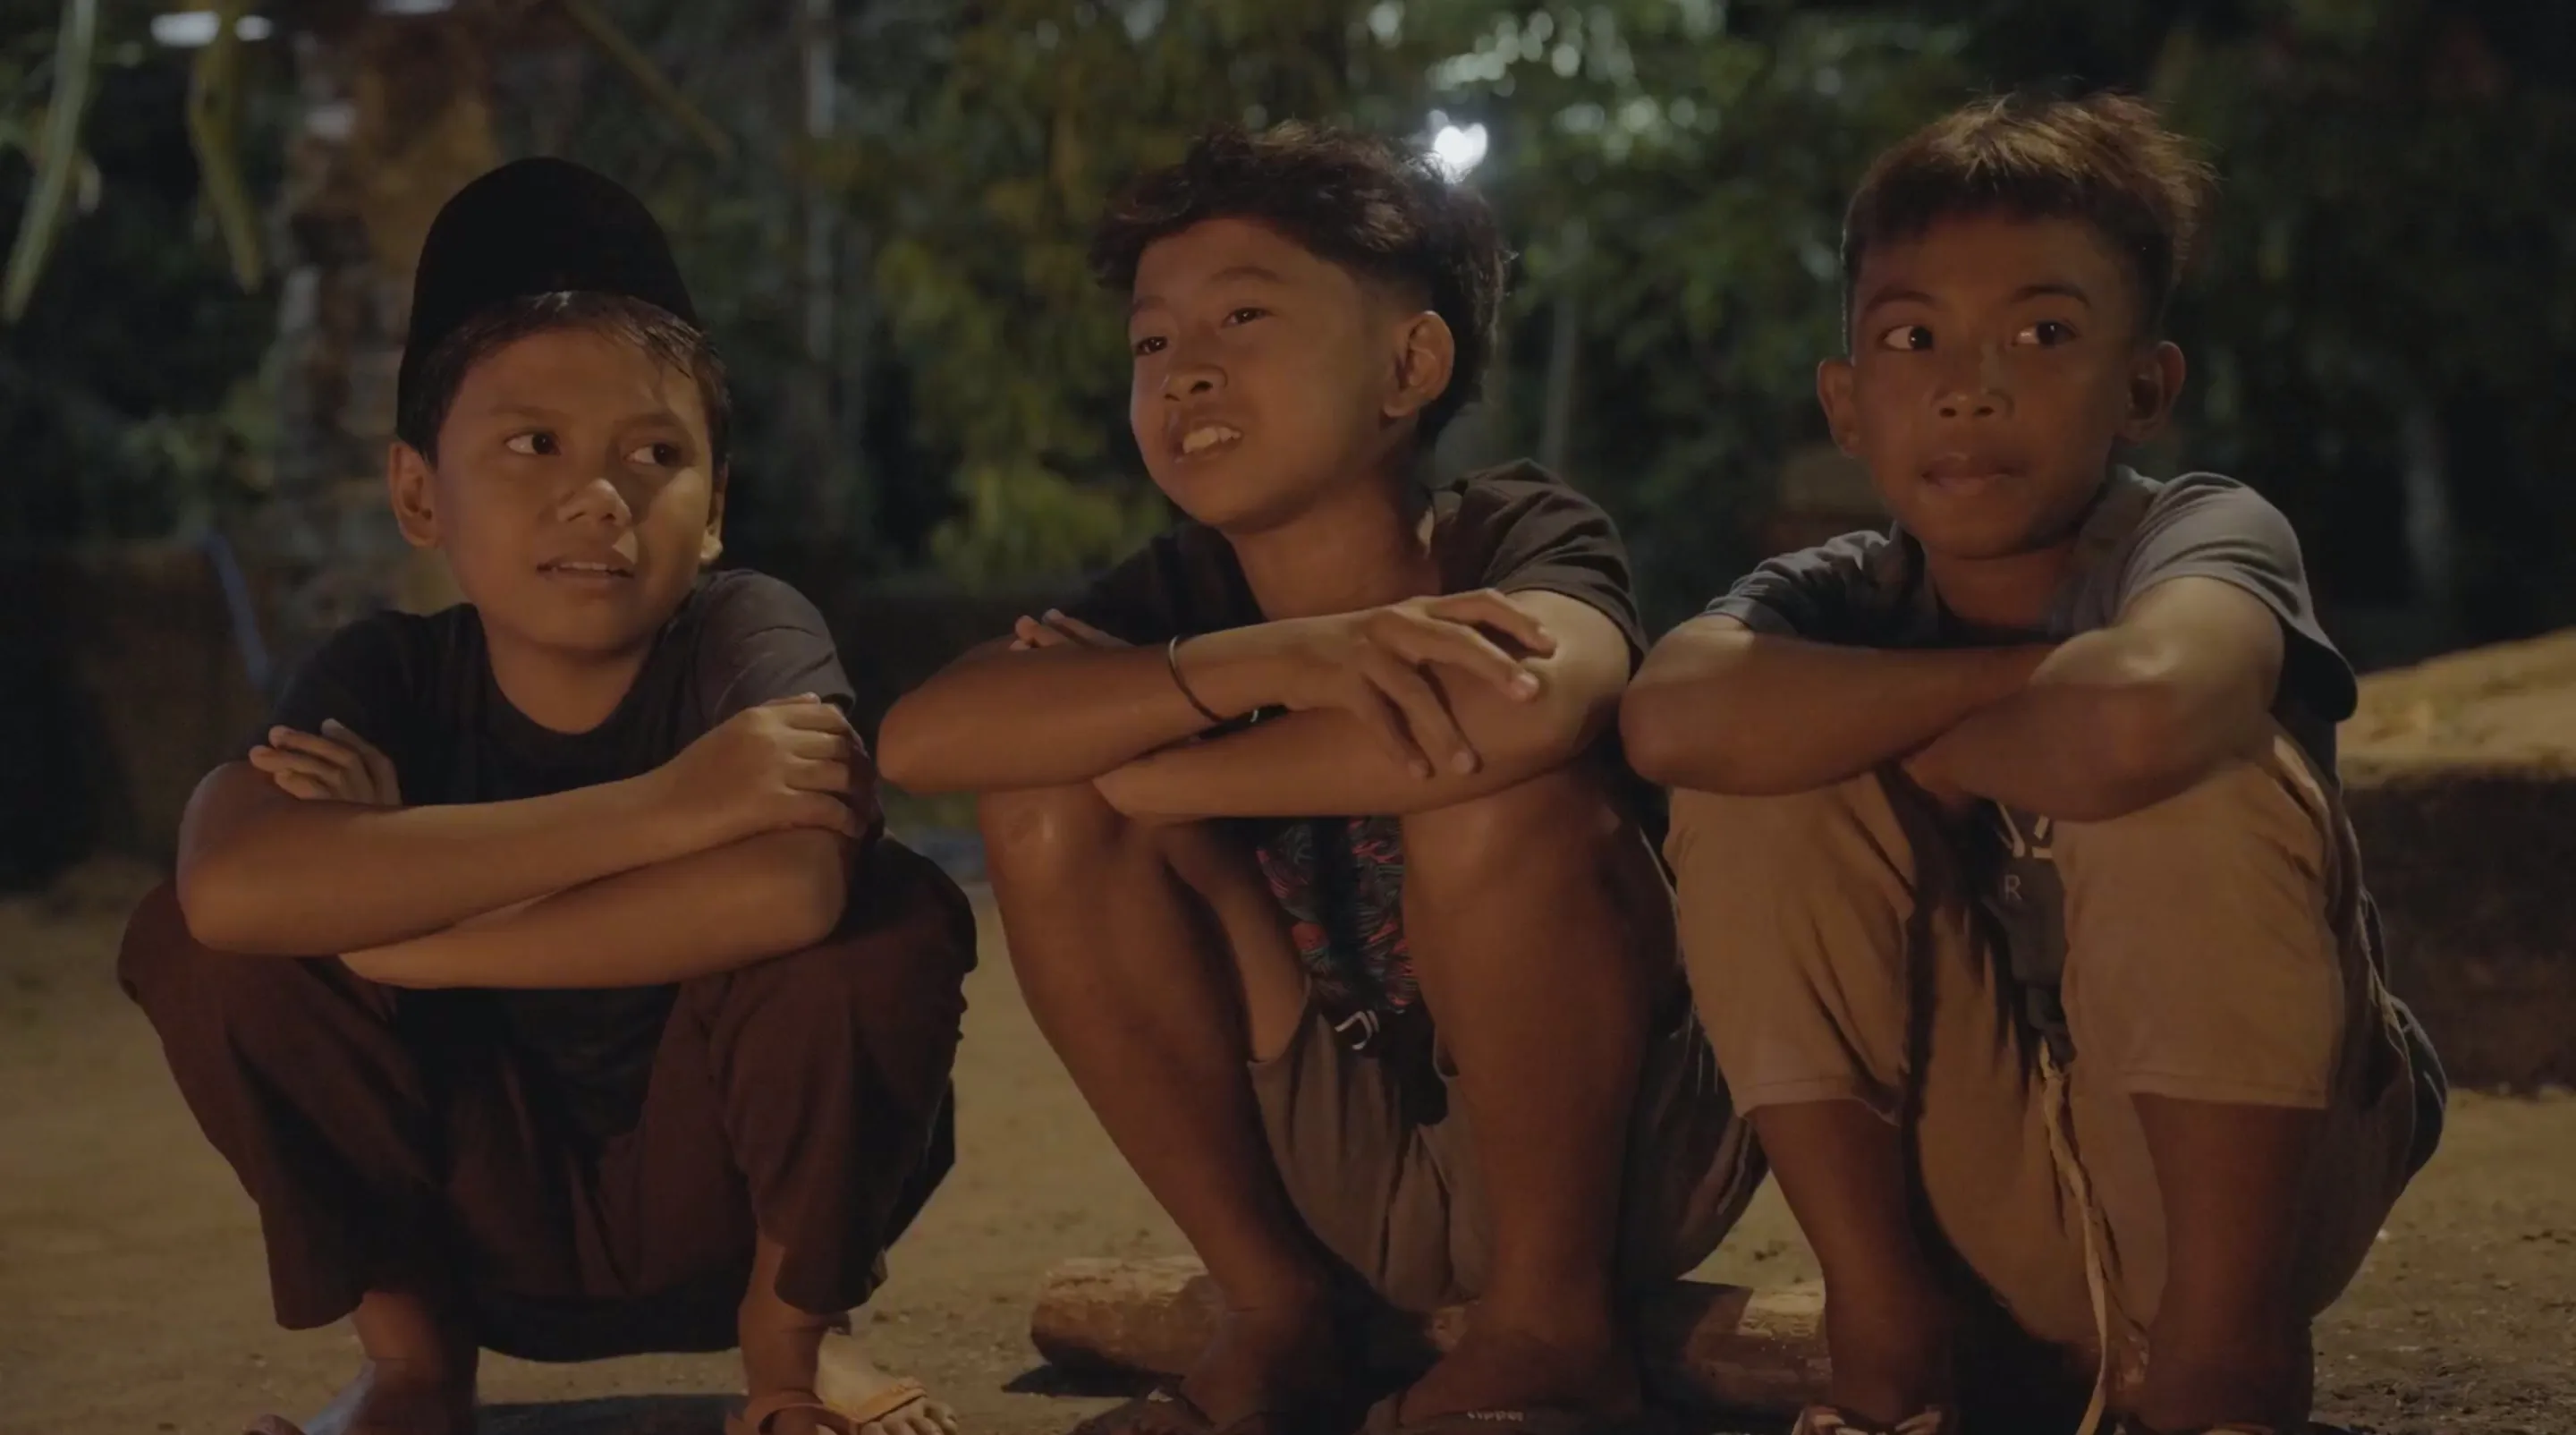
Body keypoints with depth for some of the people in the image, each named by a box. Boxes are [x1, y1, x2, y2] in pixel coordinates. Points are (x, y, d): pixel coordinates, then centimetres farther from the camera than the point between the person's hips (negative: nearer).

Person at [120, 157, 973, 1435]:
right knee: (187, 940, -20)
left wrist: (374, 913, -33)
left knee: (896, 919, -29)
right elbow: (229, 888, -37)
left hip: (723, 1198, -1)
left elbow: (788, 888, -42)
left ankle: (791, 1333, -2)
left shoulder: (747, 637, -19)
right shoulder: (388, 677, -13)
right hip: (482, 1218, 2)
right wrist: (656, 807, -41)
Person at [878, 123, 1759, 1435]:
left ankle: (1553, 1321, -12)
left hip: (1619, 1146, -4)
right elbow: (919, 739, -21)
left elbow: (1530, 704, -42)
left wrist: (1146, 760, -26)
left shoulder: (1515, 538, -15)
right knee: (1043, 802, -12)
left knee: (1489, 772, -30)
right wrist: (1253, 661, -36)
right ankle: (1278, 1307, -1)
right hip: (1336, 1168, 5)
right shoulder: (1181, 590, -3)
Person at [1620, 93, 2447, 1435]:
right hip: (1974, 1190, 4)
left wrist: (1928, 746, -23)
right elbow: (1672, 720, -30)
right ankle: (1886, 1327, -6)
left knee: (2197, 767, -30)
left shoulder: (2204, 534, -17)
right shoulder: (1840, 597, -5)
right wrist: (2029, 672, -26)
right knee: (1756, 783, -16)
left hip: (2240, 1161, -4)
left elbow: (2136, 722, -44)